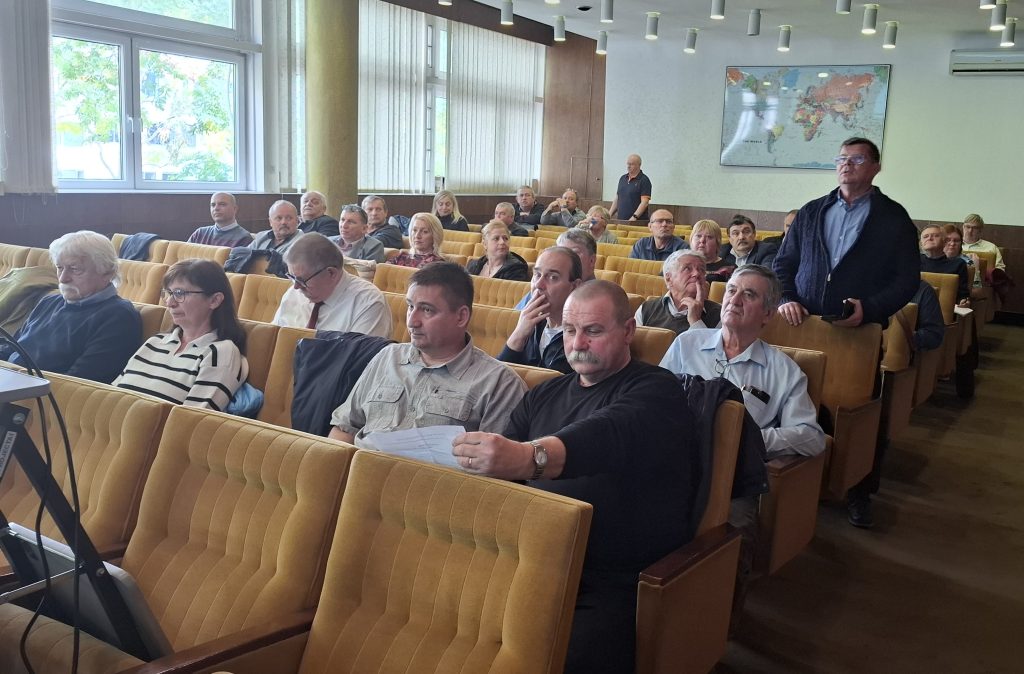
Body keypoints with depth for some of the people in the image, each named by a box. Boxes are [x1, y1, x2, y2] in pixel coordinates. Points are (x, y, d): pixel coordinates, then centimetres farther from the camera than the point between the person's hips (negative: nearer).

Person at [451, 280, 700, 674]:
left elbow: (608, 434, -24)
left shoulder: (655, 392, -2)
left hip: (614, 586, -5)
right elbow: (500, 463, 13)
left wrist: (528, 458, -43)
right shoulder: (545, 395, 19)